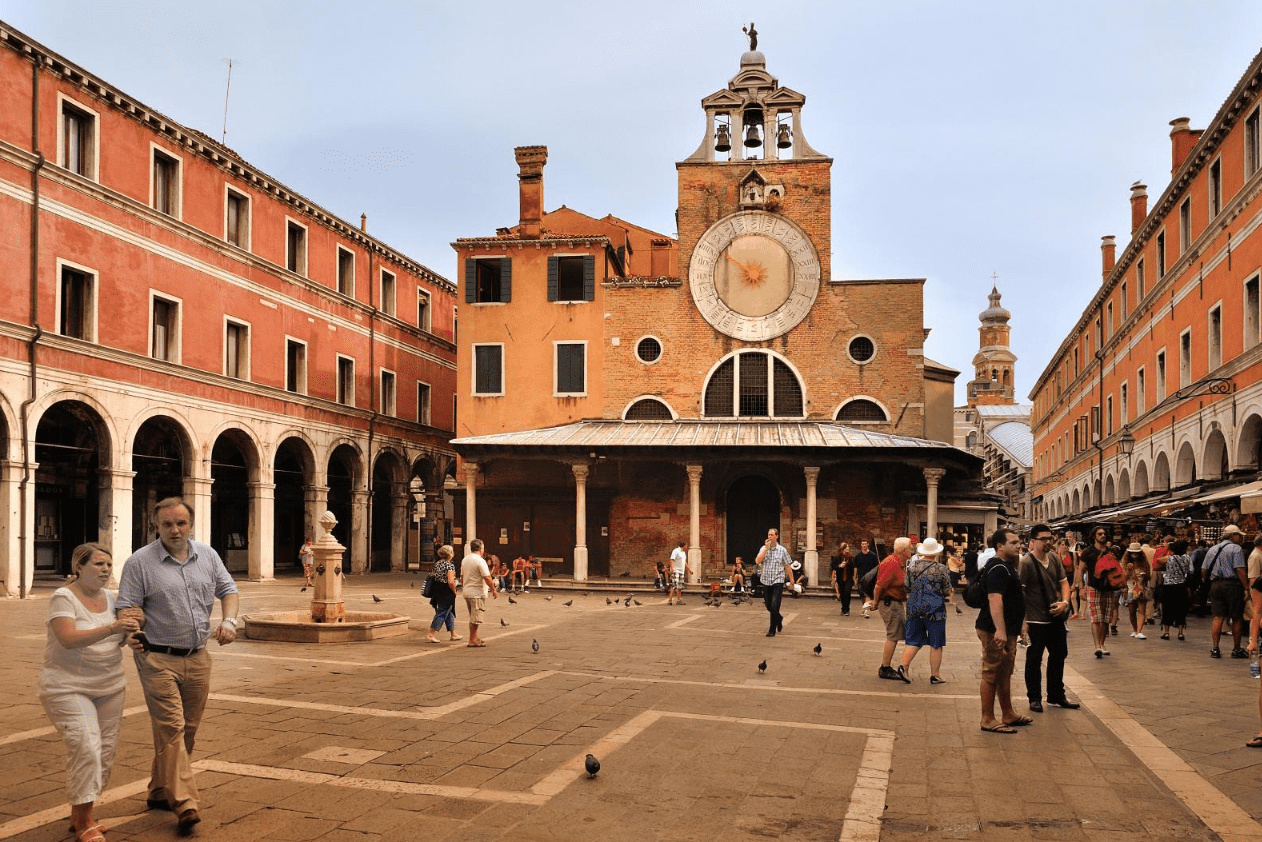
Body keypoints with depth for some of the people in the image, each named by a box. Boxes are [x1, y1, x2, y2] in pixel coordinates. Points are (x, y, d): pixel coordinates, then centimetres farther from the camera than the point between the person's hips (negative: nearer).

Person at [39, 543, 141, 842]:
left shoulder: (110, 598, 7)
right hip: (68, 687, -6)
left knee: (105, 751, 6)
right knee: (86, 748, -16)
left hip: (110, 686, 6)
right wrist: (111, 628, -35)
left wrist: (132, 625, 0)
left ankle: (79, 813, 23)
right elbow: (69, 639, -27)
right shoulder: (63, 598, -11)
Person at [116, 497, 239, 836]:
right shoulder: (140, 561, -6)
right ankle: (184, 803, -13)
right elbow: (128, 606, -9)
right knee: (171, 727, -12)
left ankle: (160, 792, 28)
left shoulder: (207, 555, 8)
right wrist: (129, 633, -27)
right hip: (158, 659, -5)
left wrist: (228, 621, -2)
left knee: (187, 730, 12)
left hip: (197, 658, 5)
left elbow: (228, 590, 15)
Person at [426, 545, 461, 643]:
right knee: (442, 613, -1)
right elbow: (450, 582, -24)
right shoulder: (450, 566, -16)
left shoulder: (437, 564, 7)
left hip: (437, 591, 8)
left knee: (449, 613, 18)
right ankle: (431, 635, -3)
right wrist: (454, 591, -8)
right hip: (446, 593, -8)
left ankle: (453, 634, 27)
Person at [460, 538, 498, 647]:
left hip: (467, 592, 8)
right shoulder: (480, 561, -15)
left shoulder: (465, 560, 10)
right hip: (477, 593, -8)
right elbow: (487, 578, -18)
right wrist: (494, 590, -9)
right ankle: (472, 641, 1)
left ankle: (475, 638, 26)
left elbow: (462, 577, 17)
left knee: (473, 617, 18)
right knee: (475, 618, -2)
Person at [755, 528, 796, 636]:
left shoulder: (782, 550, 1)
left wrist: (791, 580, 5)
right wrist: (766, 548, -13)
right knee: (768, 606, 12)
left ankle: (772, 630, -3)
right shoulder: (763, 548, 5)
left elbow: (788, 566, 5)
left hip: (778, 581, -3)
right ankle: (779, 619, 41)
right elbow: (758, 561, -11)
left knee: (774, 606, -13)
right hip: (766, 581, 3)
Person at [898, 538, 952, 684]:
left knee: (913, 641, 11)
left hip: (914, 608, 4)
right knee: (936, 644, 7)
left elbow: (906, 587, 7)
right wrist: (950, 592, 18)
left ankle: (904, 666, -5)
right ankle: (935, 675, 11)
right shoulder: (941, 569, -10)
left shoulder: (912, 566, 0)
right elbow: (947, 591, -4)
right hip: (935, 610, -3)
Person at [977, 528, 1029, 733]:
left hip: (1008, 630, 11)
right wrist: (1000, 630, -38)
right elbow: (994, 599, -30)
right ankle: (988, 720, 1)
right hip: (995, 631, -11)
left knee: (1005, 673, 19)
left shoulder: (1007, 566, 17)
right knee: (992, 674, -4)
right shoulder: (998, 569, -18)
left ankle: (1008, 714, 30)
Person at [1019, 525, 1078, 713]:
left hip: (1056, 618, 7)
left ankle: (1056, 696, 31)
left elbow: (1063, 581, 14)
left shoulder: (1054, 557, 5)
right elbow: (1019, 592, -17)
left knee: (1059, 656, 16)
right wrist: (1022, 620, -20)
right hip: (1036, 620, -7)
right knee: (1034, 659, 4)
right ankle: (1034, 698, 17)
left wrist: (1065, 602, -5)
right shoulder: (1026, 562, -16)